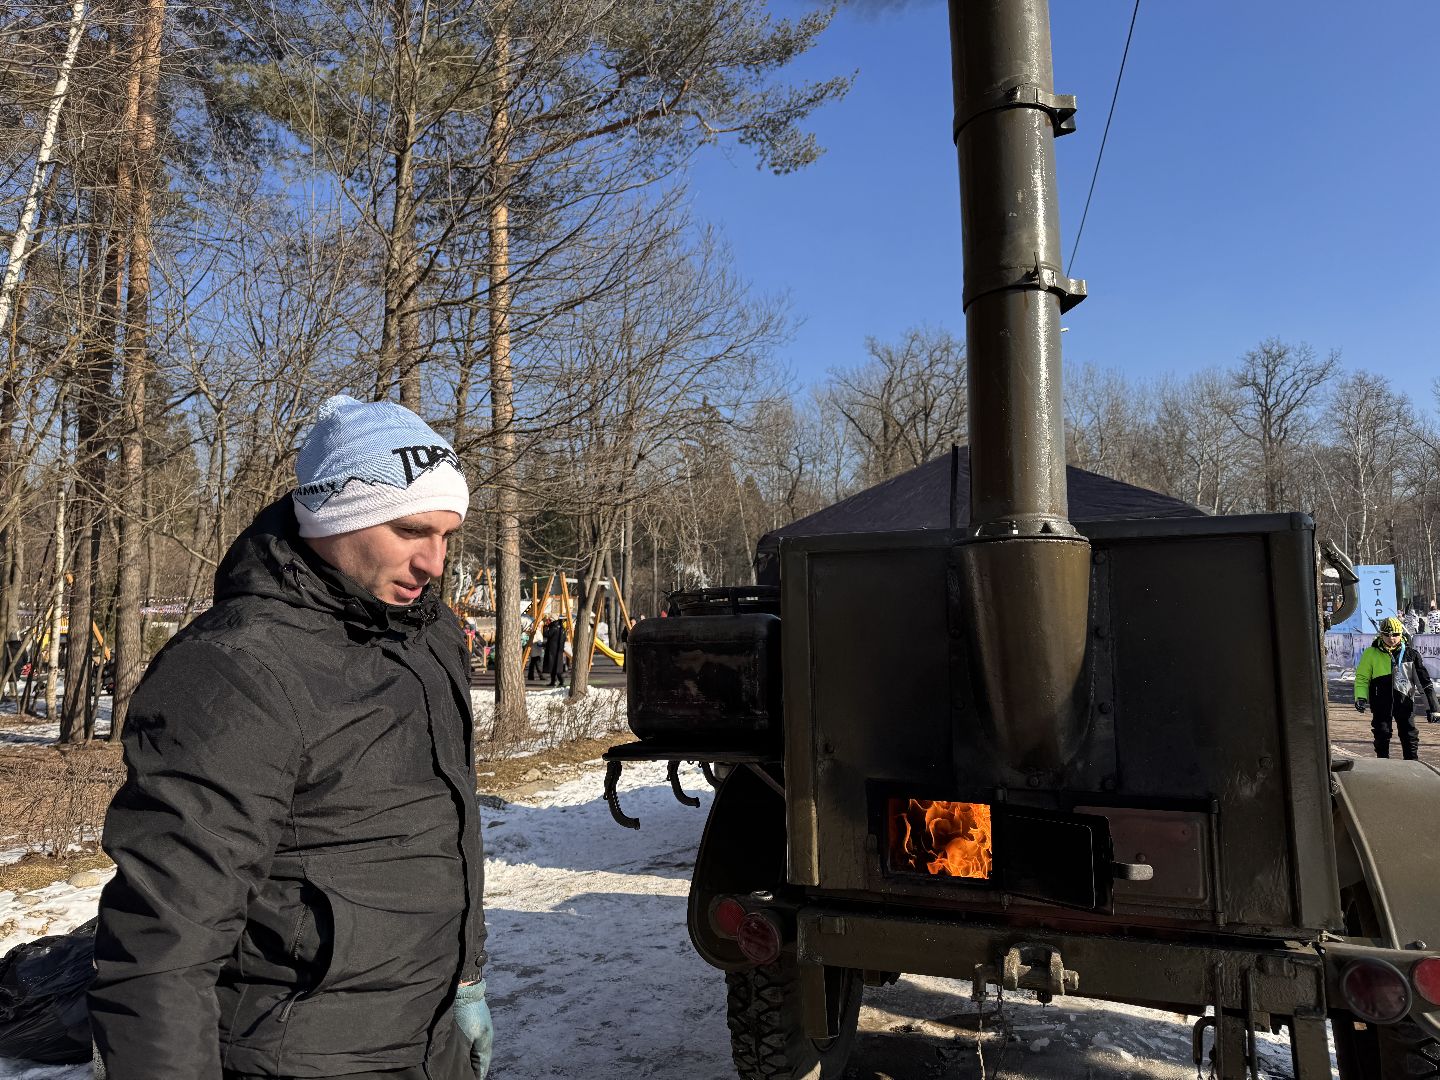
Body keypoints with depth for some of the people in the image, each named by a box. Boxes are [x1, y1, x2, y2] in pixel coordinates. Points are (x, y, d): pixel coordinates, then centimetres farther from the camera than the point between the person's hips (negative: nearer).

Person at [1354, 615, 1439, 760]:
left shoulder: (1411, 654, 2)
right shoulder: (1371, 654, -1)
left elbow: (1425, 682, 5)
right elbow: (1362, 677, 5)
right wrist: (1360, 697, -10)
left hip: (1405, 701, 1)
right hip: (1381, 703, -1)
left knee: (1410, 737, 3)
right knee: (1382, 735, 2)